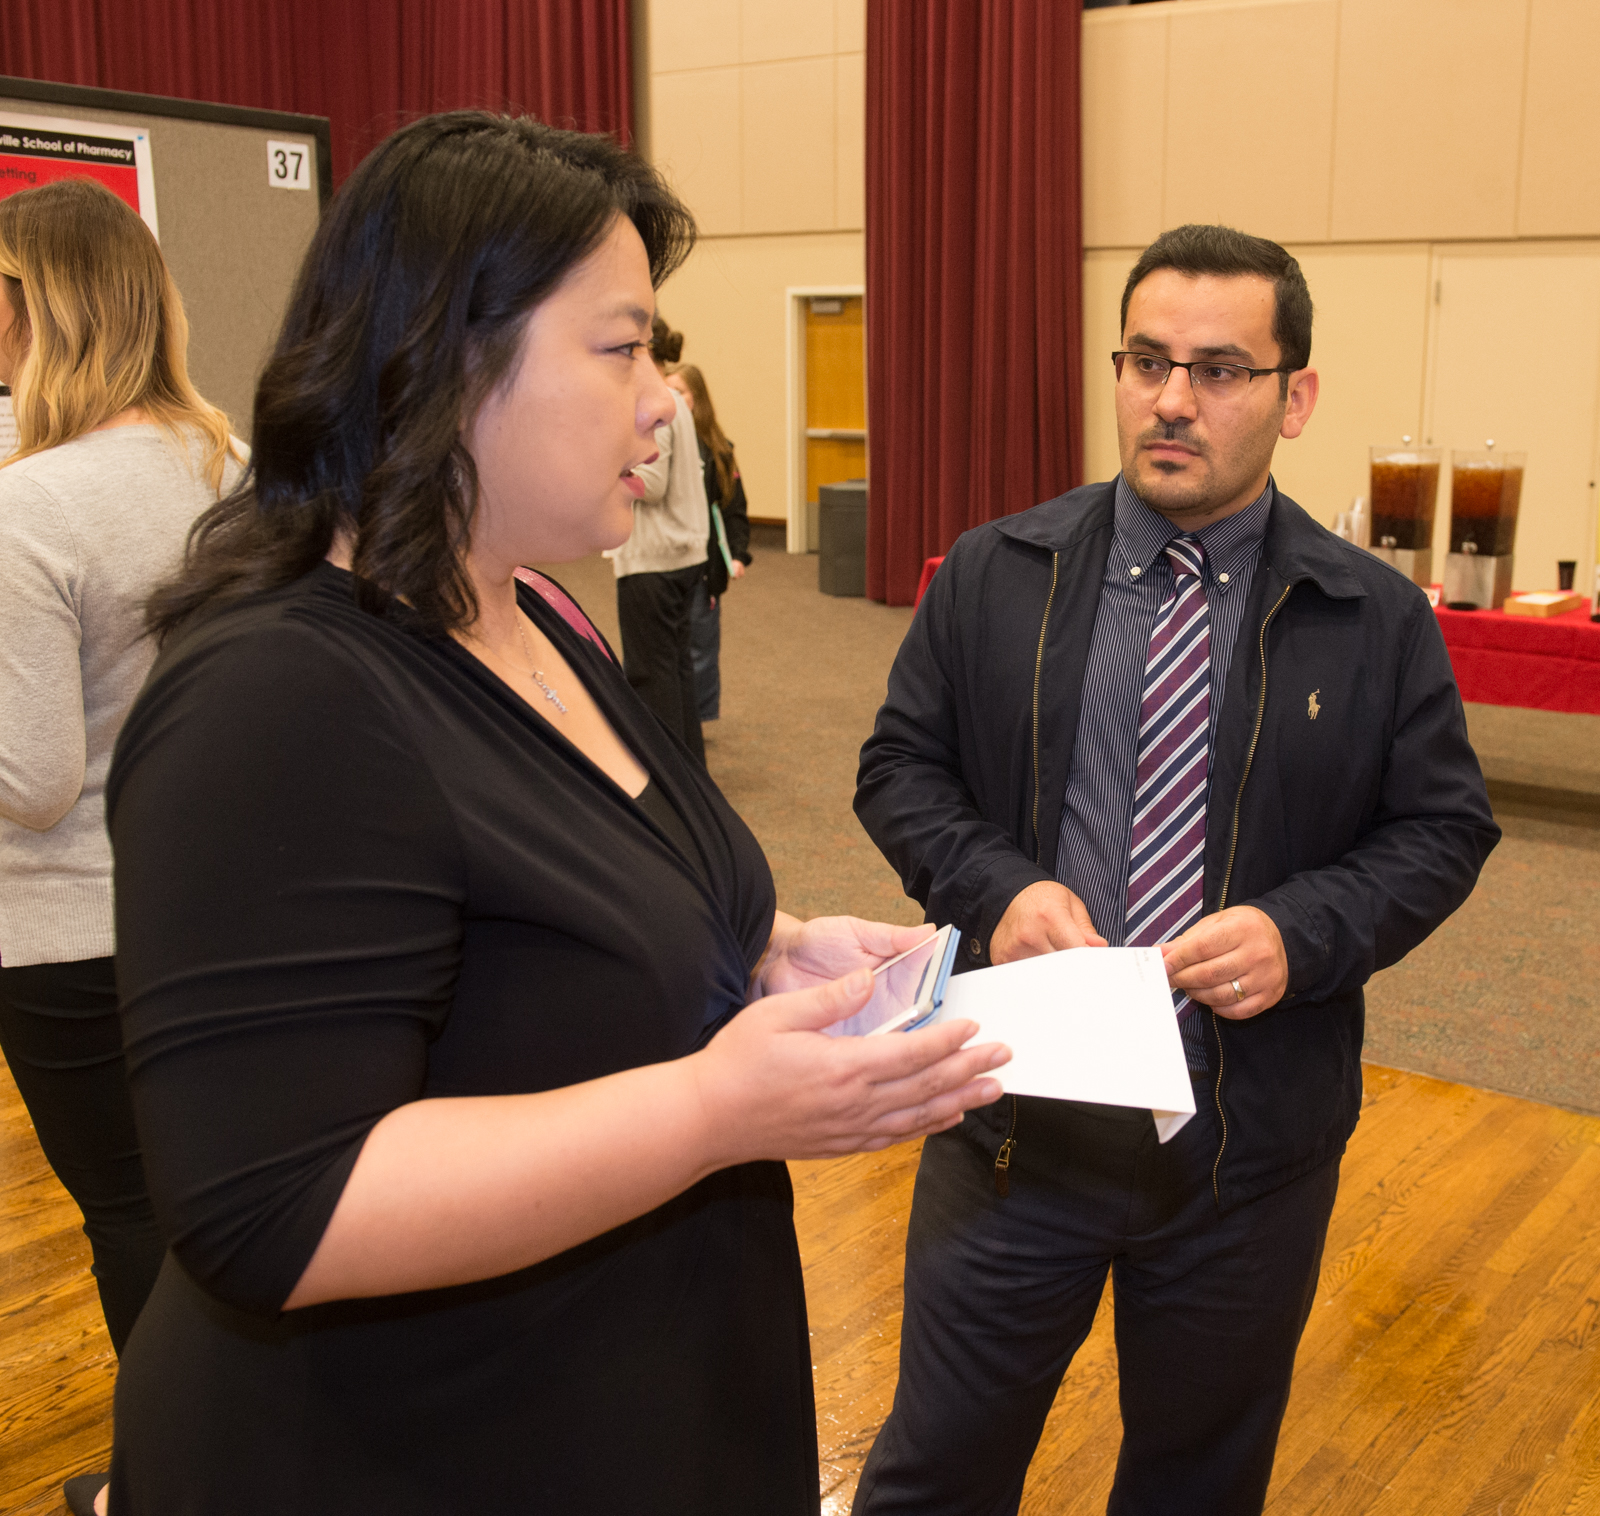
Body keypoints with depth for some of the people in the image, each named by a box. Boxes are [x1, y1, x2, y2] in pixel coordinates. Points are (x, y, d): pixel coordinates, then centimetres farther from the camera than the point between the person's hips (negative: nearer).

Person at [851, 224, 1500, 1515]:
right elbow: (901, 767, 2)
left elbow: (1443, 827, 1)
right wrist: (995, 887, -17)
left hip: (1253, 1138, 1)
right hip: (1019, 1112, 0)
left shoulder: (1377, 619, -2)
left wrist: (1304, 933, -17)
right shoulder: (991, 576, -1)